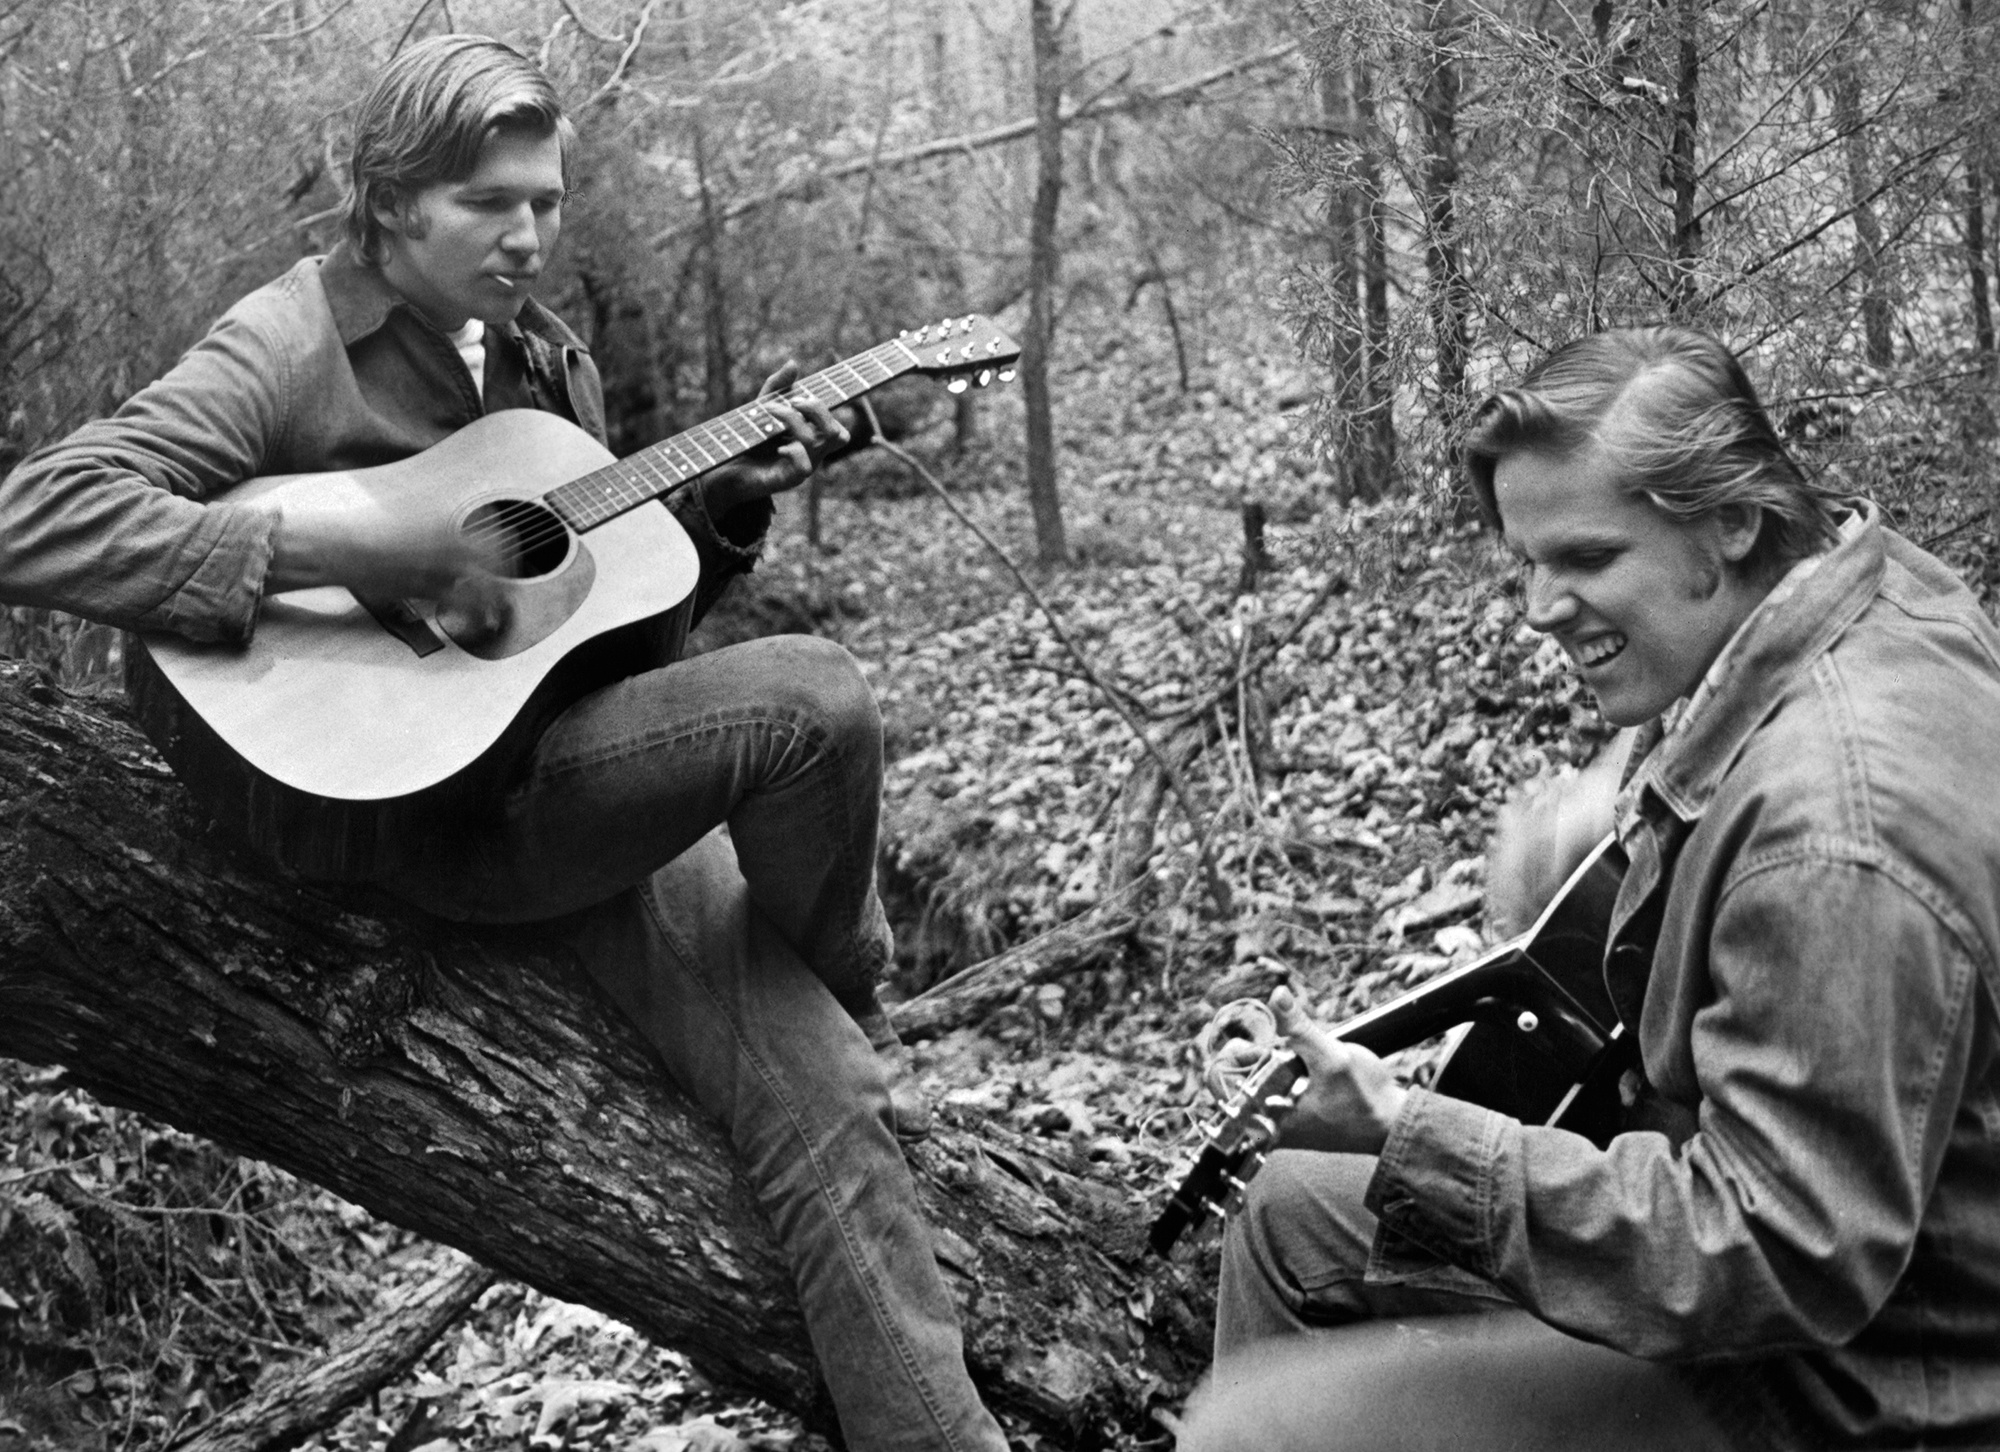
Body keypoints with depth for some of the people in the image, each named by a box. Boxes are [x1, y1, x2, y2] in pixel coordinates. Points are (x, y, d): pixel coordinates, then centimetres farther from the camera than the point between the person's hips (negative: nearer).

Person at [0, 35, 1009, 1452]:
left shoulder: (545, 355, 14)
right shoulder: (291, 349, -8)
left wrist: (727, 498, 3)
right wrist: (346, 549, -25)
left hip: (609, 784, 6)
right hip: (439, 803, -6)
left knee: (830, 1109, -12)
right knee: (816, 698, -24)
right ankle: (839, 993, 5)